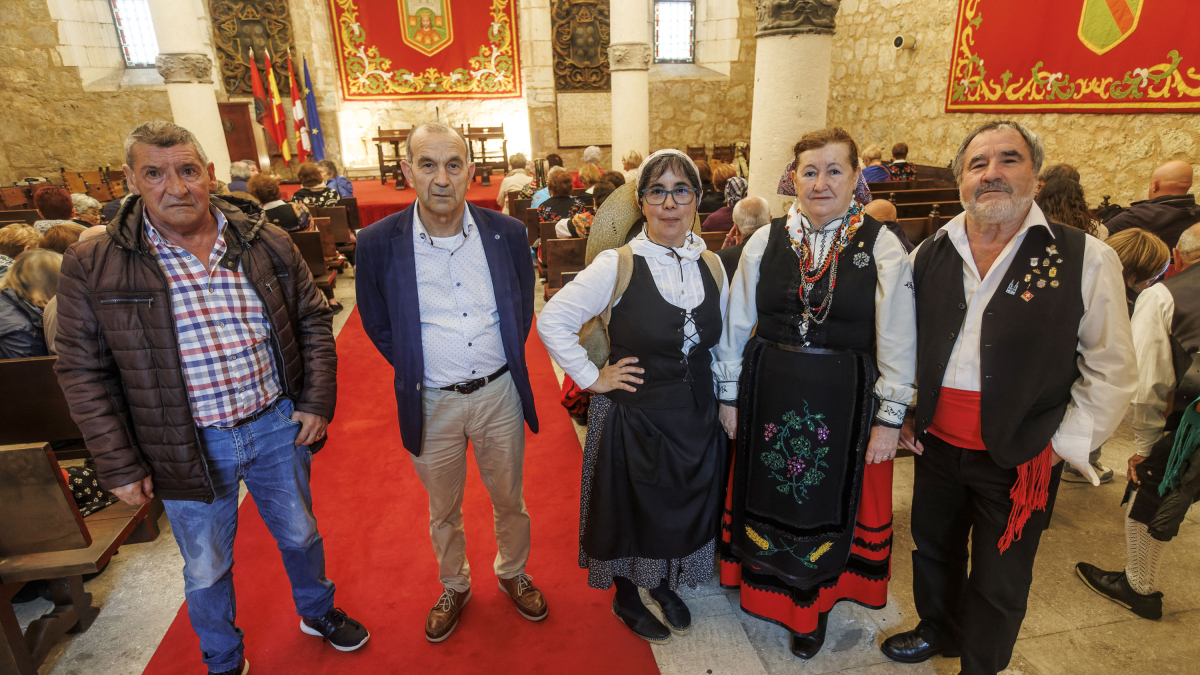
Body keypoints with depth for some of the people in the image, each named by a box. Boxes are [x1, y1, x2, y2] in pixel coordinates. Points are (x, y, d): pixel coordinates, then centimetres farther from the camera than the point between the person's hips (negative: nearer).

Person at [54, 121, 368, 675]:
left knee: (300, 534, 22)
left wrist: (317, 401, -2)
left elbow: (313, 323, 4)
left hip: (278, 426, 2)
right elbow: (84, 373, -5)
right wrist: (118, 466, -6)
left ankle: (317, 611, 51)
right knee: (206, 569, 18)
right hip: (190, 447, -1)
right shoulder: (92, 267, -9)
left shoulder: (268, 244, -4)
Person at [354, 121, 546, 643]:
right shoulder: (379, 243, -12)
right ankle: (454, 586, 47)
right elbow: (377, 325, 2)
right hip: (431, 403, -1)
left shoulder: (507, 233, -8)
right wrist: (415, 371, 3)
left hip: (499, 392, 1)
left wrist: (505, 362, 7)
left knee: (509, 498, 20)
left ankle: (513, 572, 48)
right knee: (443, 511, 20)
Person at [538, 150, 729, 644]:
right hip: (633, 417, -4)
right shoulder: (617, 265, -17)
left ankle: (664, 584, 50)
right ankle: (626, 596, 43)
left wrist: (720, 399, 9)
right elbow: (552, 320, -14)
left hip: (696, 417, 5)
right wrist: (591, 377, -14)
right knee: (631, 509, 15)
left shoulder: (712, 266, -1)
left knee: (683, 509, 21)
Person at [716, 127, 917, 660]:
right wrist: (729, 395, 4)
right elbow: (736, 325, 3)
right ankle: (765, 585, 45)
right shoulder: (765, 241, -2)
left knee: (828, 501, 15)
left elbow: (898, 341, -5)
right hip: (769, 394, 2)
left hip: (843, 404, -1)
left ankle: (813, 604, 41)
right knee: (767, 492, 17)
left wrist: (889, 418, -6)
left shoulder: (882, 247, -7)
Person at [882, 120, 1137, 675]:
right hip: (935, 442, 4)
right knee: (933, 548, 23)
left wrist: (1065, 445, -9)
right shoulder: (929, 255, 0)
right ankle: (938, 630, 51)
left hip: (1019, 457, -3)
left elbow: (1111, 370, -6)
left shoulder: (1086, 260, -10)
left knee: (999, 582, 14)